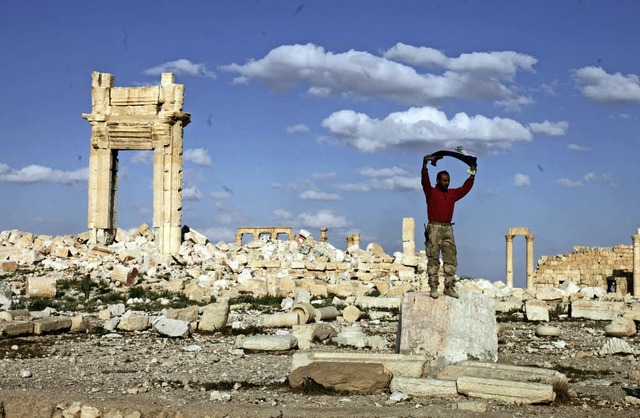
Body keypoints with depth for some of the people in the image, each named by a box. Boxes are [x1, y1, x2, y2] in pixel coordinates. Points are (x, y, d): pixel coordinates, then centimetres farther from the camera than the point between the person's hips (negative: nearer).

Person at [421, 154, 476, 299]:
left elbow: (465, 188, 19)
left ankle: (449, 287, 3)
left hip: (448, 229, 5)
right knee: (433, 259, -5)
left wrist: (472, 175, 10)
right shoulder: (431, 192, 2)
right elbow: (425, 181, -13)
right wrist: (425, 165, -26)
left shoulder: (453, 194, 18)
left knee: (451, 259, 0)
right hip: (434, 228, -5)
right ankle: (433, 287, -5)